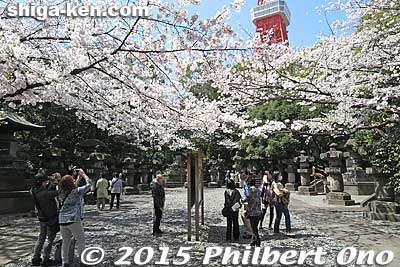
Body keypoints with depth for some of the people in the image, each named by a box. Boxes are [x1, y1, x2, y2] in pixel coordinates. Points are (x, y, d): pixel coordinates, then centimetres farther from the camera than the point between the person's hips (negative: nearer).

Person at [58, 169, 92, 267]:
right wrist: (83, 173, 4)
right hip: (74, 220, -6)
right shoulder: (76, 191, -14)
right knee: (81, 241, 7)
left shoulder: (62, 193, 5)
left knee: (65, 242, 18)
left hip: (62, 220, 6)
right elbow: (89, 184, -7)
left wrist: (79, 177, 24)